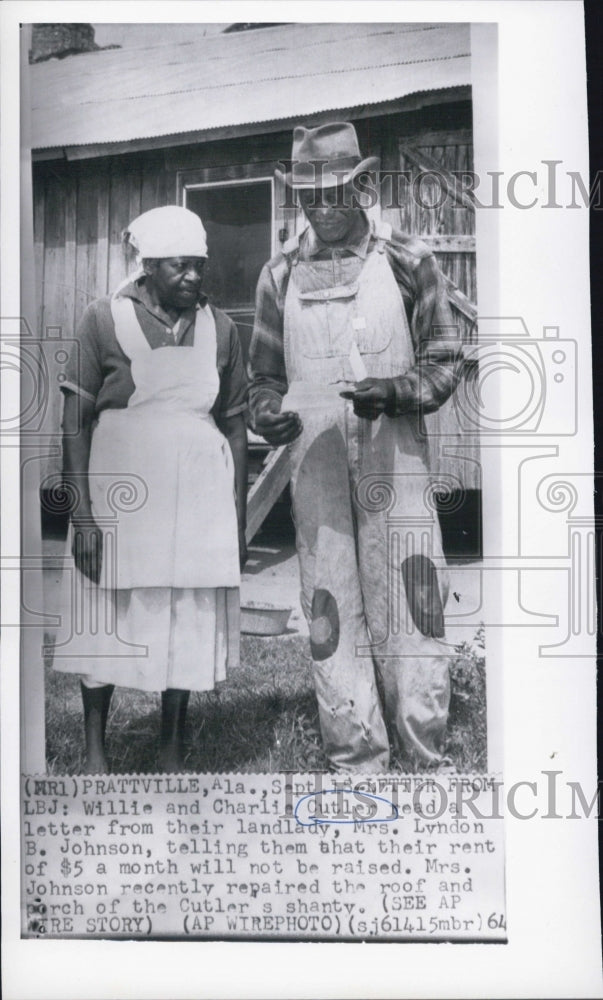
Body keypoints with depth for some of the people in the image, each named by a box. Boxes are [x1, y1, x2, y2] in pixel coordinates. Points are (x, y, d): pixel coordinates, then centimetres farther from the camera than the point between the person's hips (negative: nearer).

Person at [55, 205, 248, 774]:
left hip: (199, 505, 3)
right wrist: (82, 516, -11)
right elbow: (75, 423, -5)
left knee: (187, 628, 8)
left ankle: (172, 755, 23)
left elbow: (235, 425, 8)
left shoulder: (218, 328, 5)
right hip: (120, 503, -2)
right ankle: (94, 751, 24)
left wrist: (238, 520, 7)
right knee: (106, 625, 6)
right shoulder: (104, 321, -4)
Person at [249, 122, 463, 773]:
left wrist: (393, 393, -14)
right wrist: (267, 414, -6)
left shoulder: (406, 262, 5)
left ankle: (427, 756, 10)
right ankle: (357, 763, 13)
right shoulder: (280, 275, 11)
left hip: (394, 457, -2)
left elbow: (444, 363, 5)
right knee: (330, 612, 2)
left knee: (411, 607, -4)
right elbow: (264, 373, 17)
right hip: (314, 465, 2)